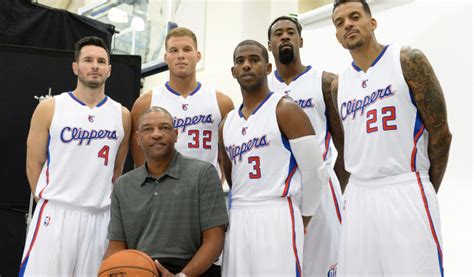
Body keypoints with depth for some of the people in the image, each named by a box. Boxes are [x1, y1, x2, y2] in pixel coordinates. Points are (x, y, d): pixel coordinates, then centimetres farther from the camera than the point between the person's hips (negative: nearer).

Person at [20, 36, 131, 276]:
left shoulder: (122, 115, 7)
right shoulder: (49, 108, 1)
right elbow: (34, 164, 4)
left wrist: (105, 203, 12)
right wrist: (51, 201, 4)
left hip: (100, 217, 2)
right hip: (55, 213, -2)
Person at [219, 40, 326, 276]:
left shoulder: (285, 110, -4)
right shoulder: (226, 124, 15)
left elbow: (313, 170, -6)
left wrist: (303, 218, 2)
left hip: (277, 217, -6)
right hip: (237, 219, 6)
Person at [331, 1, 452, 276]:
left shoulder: (408, 61, -3)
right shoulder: (338, 86, 11)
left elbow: (440, 132, -2)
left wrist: (427, 193, 3)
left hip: (406, 191, -4)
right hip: (358, 195, 5)